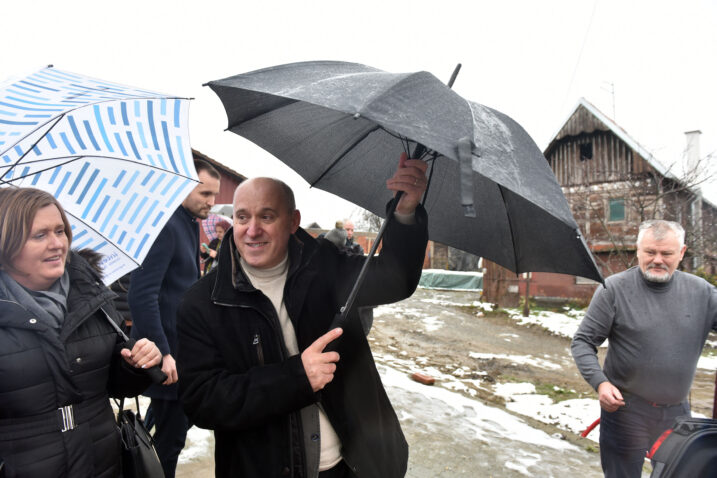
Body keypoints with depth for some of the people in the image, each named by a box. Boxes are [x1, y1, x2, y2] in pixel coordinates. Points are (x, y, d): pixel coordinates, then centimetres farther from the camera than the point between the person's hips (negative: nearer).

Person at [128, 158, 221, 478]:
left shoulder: (189, 224, 12)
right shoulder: (166, 225, -18)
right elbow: (142, 294, -25)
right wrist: (162, 353, -26)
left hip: (182, 348, 10)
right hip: (167, 356, -10)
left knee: (178, 424, 21)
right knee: (170, 436, 3)